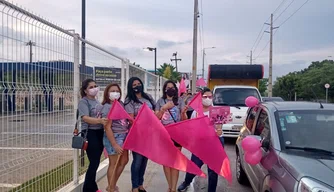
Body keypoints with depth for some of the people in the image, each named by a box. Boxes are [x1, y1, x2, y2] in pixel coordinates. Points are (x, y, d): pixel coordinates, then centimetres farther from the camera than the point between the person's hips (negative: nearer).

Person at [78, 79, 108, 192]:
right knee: (94, 163, -6)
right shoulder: (83, 102, -9)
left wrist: (104, 120, 7)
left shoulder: (97, 101, 14)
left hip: (100, 133, 7)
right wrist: (99, 120, -38)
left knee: (96, 162, 15)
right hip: (90, 134, -7)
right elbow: (85, 118, -24)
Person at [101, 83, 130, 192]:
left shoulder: (121, 104, 7)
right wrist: (114, 144, -21)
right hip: (114, 137, -8)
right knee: (114, 164, 3)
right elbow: (107, 128, -18)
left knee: (124, 161, 17)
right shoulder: (107, 107, -14)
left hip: (124, 136, 8)